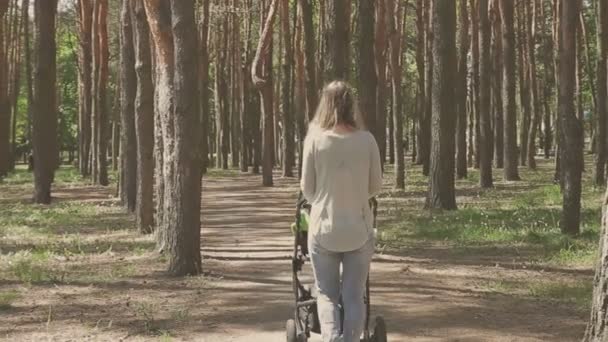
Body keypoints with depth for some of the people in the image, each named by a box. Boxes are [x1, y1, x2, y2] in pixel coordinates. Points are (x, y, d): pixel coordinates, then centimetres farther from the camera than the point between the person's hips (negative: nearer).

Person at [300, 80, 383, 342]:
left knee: (327, 294, 10)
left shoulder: (315, 138, -7)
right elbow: (375, 186, 4)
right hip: (359, 229, 1)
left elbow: (307, 188, 0)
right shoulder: (366, 140, -5)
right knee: (354, 297, 10)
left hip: (323, 229, -1)